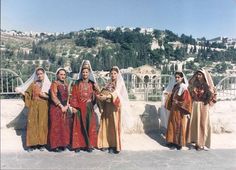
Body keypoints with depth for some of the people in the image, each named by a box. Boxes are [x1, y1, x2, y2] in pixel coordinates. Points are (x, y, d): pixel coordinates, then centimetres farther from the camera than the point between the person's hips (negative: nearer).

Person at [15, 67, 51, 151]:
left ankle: (42, 143, 4)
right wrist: (21, 91, -8)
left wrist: (44, 95, -13)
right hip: (34, 107, 1)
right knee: (32, 124, -3)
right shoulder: (33, 84, 11)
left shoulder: (48, 84, 7)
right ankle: (32, 143, 1)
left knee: (42, 124, -2)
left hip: (43, 107, -1)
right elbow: (28, 94, 7)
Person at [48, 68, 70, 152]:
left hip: (64, 108, 7)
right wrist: (61, 106, -15)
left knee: (64, 126, 8)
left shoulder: (66, 85, 15)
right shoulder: (54, 84, -7)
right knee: (56, 126, -3)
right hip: (56, 108, -7)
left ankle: (63, 144, 17)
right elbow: (53, 97, -14)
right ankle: (55, 146, 4)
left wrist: (66, 105, -2)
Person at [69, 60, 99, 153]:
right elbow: (74, 96, 0)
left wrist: (96, 89, -10)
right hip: (79, 108, -2)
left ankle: (89, 145, 7)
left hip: (89, 108, 2)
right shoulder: (77, 84, 5)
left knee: (90, 126, 1)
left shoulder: (92, 84, 11)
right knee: (79, 127, 0)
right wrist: (74, 107, -10)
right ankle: (78, 145, 5)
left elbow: (95, 96, 9)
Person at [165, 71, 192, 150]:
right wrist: (170, 106, 13)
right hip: (174, 109, 8)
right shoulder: (175, 86, 10)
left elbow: (187, 100, -17)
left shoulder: (184, 88, -13)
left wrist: (186, 112, -19)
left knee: (180, 127, 1)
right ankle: (173, 141, 21)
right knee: (172, 126, 11)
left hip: (180, 110, -7)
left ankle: (179, 143, 10)